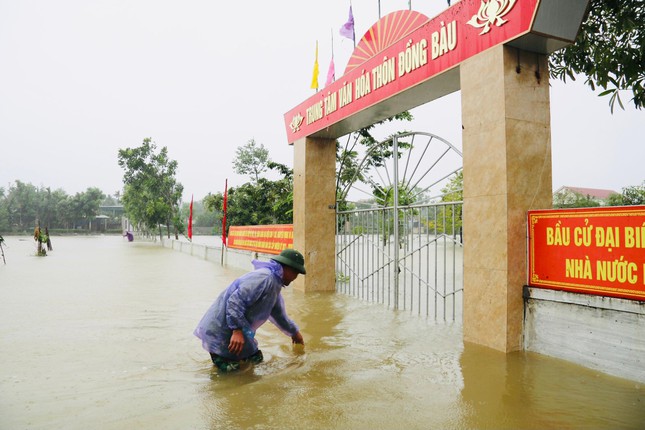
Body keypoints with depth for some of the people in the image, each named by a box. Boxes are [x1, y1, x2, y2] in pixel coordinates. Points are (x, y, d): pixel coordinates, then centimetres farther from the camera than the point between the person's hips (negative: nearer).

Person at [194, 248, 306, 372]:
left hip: (237, 330, 10)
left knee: (256, 358, 11)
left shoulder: (274, 285, 13)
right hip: (221, 330, -10)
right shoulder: (264, 277, -20)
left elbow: (279, 314, 29)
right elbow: (235, 301, -29)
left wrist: (294, 332, 39)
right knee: (230, 368, -16)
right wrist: (237, 330, -31)